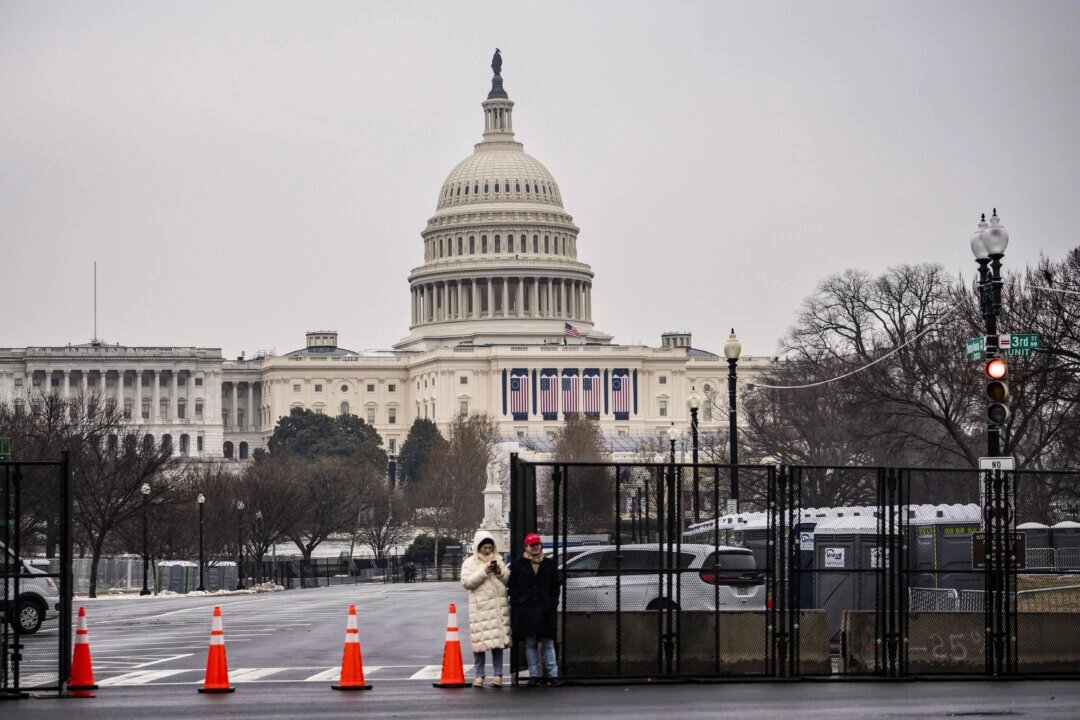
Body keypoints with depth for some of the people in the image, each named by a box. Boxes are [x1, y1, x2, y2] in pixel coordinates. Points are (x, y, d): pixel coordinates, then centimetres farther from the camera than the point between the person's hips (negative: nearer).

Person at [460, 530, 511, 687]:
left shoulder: (498, 561, 15)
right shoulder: (470, 563, 5)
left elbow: (509, 580, 14)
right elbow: (466, 582, -8)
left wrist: (500, 573, -6)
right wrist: (484, 571, -13)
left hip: (498, 607, 3)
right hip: (479, 607, -3)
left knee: (498, 640, 0)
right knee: (479, 641, -5)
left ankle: (497, 674, 5)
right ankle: (479, 675, 3)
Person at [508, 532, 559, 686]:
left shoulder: (549, 564, 10)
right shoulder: (518, 565, 6)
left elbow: (555, 587, 11)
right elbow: (513, 588, 4)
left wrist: (553, 604, 0)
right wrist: (516, 606, -6)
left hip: (545, 610, 0)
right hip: (525, 609, 0)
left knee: (548, 644, 2)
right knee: (530, 644, 3)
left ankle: (553, 675, 2)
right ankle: (534, 675, 7)